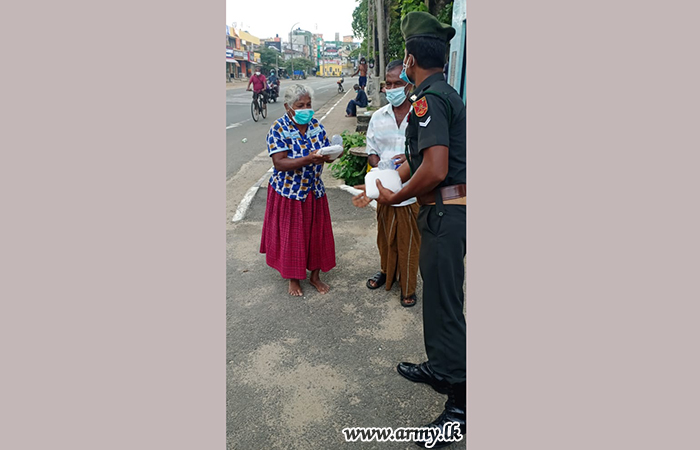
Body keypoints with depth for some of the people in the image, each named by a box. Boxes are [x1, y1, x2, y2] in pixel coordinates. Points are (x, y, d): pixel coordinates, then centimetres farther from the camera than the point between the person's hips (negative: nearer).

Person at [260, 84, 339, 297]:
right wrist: (308, 160, -35)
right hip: (288, 192, -4)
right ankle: (293, 279, 27)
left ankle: (315, 275, 30)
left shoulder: (316, 125, 1)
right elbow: (279, 163, -23)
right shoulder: (278, 129, -14)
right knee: (290, 236, 7)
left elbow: (327, 152, 3)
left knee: (317, 233, 11)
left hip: (314, 190, 5)